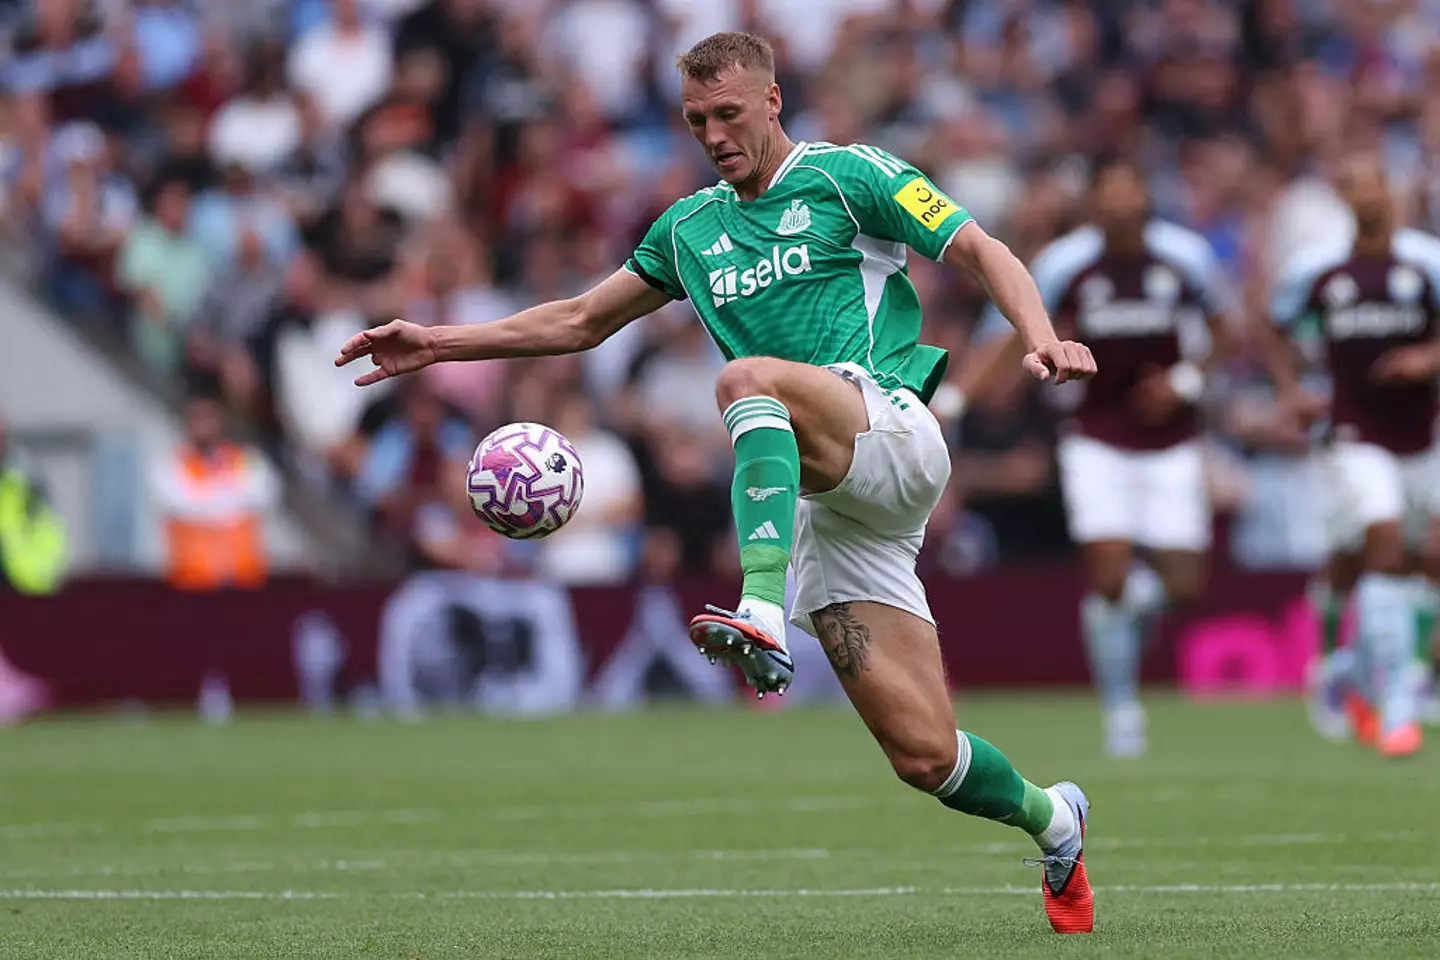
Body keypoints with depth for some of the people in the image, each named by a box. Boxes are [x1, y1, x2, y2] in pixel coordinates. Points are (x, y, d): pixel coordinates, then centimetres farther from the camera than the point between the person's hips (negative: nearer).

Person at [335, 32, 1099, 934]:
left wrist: (1042, 339, -21)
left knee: (749, 377, -35)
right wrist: (440, 343, 21)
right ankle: (1051, 820, 25)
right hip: (823, 506, 5)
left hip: (892, 430, -5)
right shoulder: (691, 228, 21)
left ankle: (763, 615, -48)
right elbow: (581, 320, 29)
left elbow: (985, 253, -3)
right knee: (924, 754, -4)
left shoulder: (848, 175, 4)